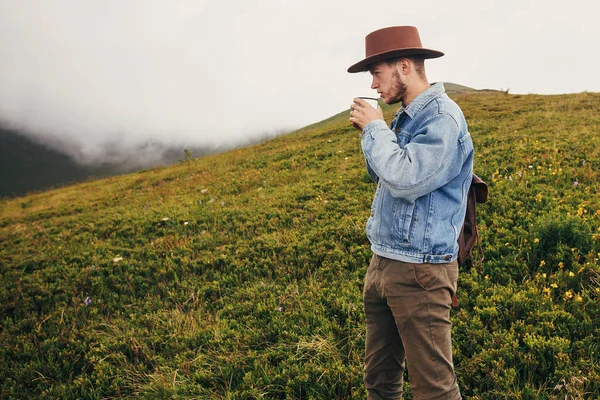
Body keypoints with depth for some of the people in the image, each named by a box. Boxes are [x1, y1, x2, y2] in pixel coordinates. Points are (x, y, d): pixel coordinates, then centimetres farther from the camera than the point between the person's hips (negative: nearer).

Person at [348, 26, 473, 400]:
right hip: (383, 265, 9)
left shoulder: (442, 117, -15)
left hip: (419, 271, -9)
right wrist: (371, 131, 7)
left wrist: (375, 128, -12)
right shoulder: (407, 116, 13)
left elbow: (406, 179, -27)